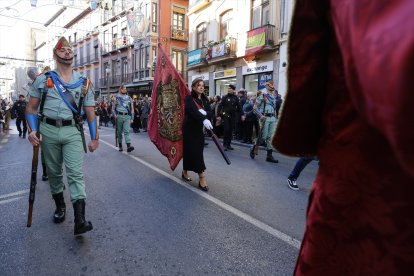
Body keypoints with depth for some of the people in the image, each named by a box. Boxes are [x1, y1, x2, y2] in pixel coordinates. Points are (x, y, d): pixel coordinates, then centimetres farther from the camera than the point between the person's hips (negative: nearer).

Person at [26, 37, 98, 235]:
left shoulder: (83, 83, 8)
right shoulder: (43, 80, 8)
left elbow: (90, 112, 9)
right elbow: (31, 108, 10)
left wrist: (94, 137, 5)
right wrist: (32, 130, -6)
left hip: (72, 131, -1)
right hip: (48, 131, 2)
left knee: (76, 173, -11)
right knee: (54, 172, 12)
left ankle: (80, 220, -14)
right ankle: (60, 206, 34)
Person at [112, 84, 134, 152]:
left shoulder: (129, 98, 12)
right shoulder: (117, 98, 8)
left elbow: (132, 109, 14)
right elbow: (113, 108, 10)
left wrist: (132, 118, 8)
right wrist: (115, 115, -6)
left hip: (127, 116, 0)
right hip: (119, 116, 0)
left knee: (126, 131, -12)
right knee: (119, 132, 8)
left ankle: (128, 146, -23)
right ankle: (120, 145, 20)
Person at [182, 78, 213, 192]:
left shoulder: (205, 100, 9)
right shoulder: (189, 99, -9)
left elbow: (210, 113, -2)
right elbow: (193, 111, -29)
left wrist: (204, 112, -26)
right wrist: (204, 119, -45)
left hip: (199, 129, 6)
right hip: (189, 129, -6)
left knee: (194, 151, 11)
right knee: (195, 152, -9)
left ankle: (185, 172, 30)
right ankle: (202, 177, -7)